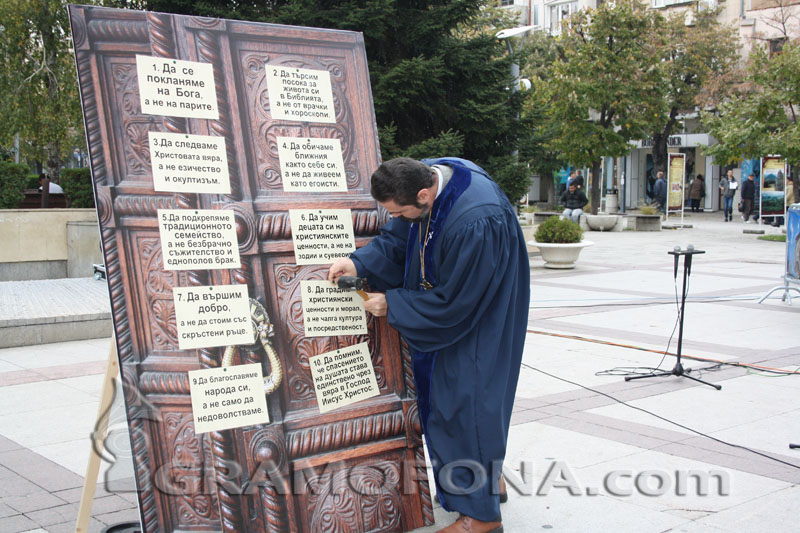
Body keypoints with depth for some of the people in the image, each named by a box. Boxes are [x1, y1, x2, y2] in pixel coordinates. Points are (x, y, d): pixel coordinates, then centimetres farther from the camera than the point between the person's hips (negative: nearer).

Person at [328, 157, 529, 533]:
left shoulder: (475, 223, -38)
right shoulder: (424, 177, -14)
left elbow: (451, 301, -28)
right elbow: (398, 237, 1)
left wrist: (392, 304, -18)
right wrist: (359, 262, -14)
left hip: (480, 321, -9)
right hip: (449, 306, 9)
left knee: (465, 400, -1)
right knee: (439, 391, 19)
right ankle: (488, 477, 38)